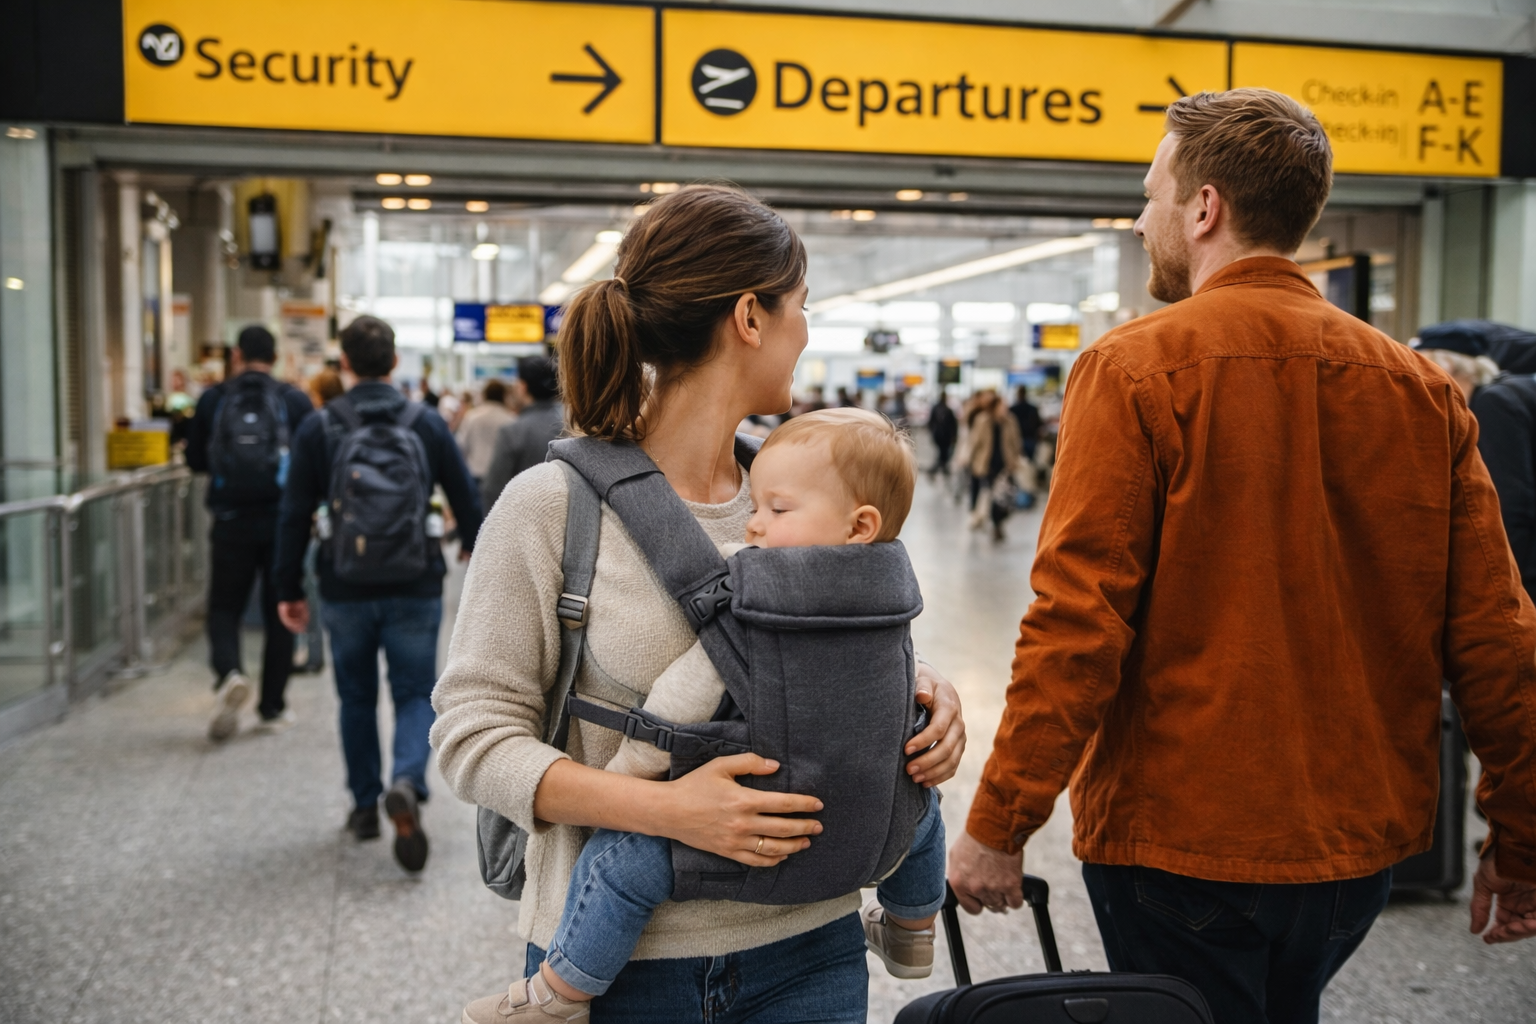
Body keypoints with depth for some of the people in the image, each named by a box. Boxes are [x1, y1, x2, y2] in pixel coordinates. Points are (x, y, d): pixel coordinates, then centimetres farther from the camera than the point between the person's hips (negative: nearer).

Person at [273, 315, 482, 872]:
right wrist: (473, 545, 25)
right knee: (416, 694, 8)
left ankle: (365, 805, 26)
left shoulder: (318, 429, -2)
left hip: (346, 592, 1)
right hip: (415, 590, 0)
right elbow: (466, 497, 4)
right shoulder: (428, 424, -2)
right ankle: (406, 784, -17)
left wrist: (289, 590, 6)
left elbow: (294, 517, -2)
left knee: (356, 698, 17)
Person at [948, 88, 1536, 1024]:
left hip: (1182, 843, -5)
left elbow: (1078, 622, -19)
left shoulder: (1136, 368, -13)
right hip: (1365, 844, 6)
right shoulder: (1422, 386, 1)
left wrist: (999, 824, -11)